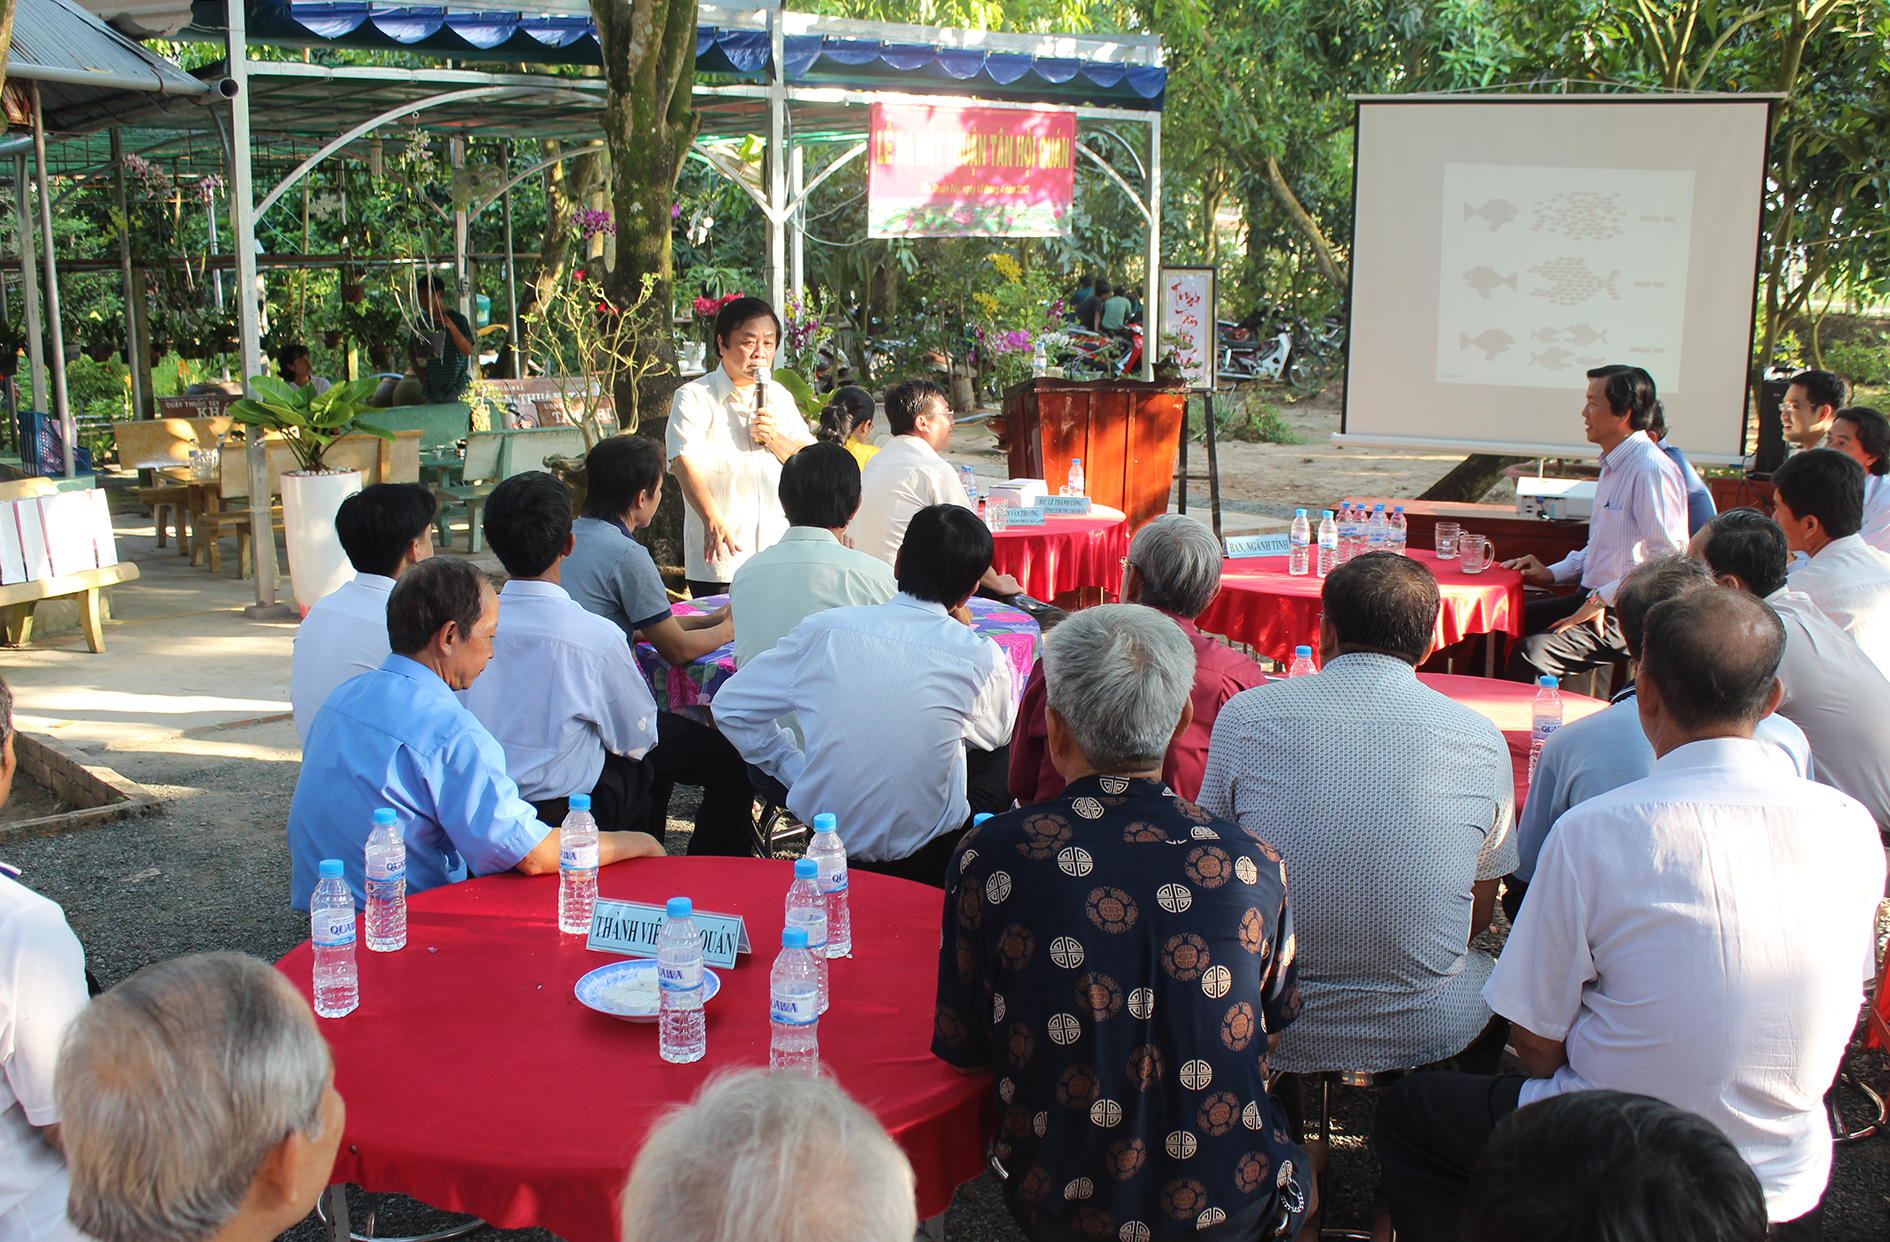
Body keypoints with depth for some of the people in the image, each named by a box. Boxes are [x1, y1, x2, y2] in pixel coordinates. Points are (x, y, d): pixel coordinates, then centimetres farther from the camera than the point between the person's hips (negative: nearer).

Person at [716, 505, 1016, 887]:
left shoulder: (823, 628, -9)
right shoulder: (981, 657, -14)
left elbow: (730, 706, 1)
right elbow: (995, 733, 10)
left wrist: (794, 768, 9)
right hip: (928, 860, -3)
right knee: (1004, 755, 23)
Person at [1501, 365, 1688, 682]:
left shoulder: (1651, 470, -17)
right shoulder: (1614, 465, 15)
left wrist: (1602, 600, -20)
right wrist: (1552, 573, 15)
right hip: (1596, 600, 10)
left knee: (1532, 654, -27)